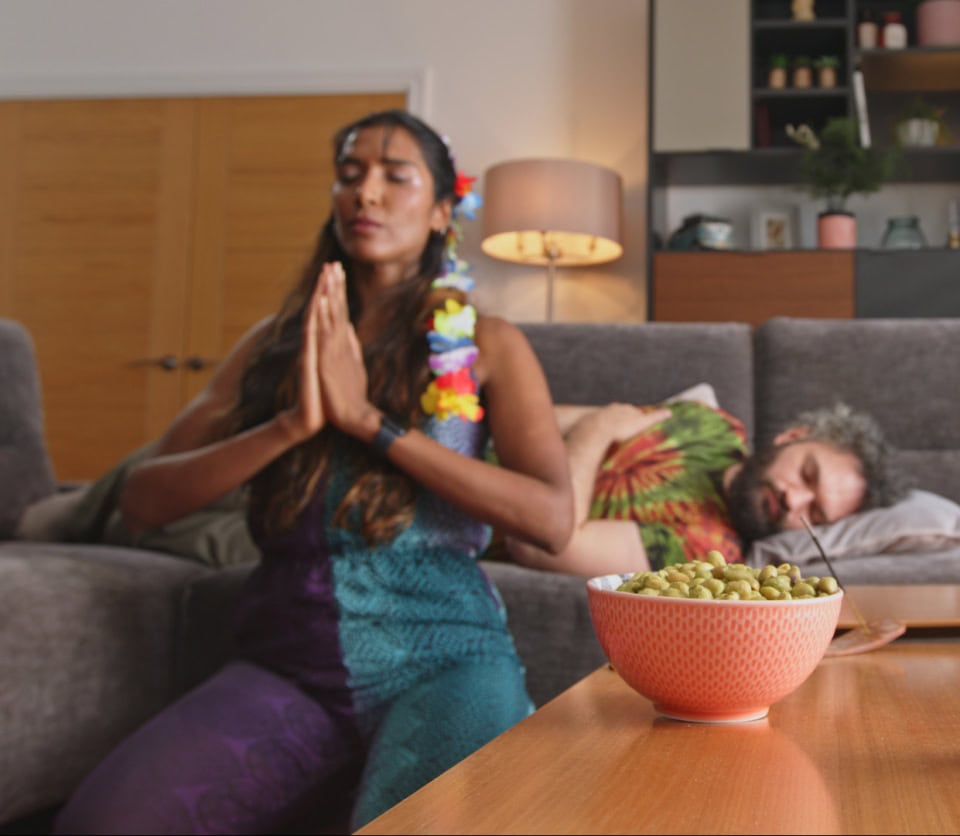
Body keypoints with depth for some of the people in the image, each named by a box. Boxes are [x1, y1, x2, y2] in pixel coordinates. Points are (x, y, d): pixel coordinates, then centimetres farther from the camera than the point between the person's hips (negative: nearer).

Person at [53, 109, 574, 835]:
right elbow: (142, 500, 3)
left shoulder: (486, 346, 7)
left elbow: (552, 519, -10)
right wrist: (290, 425, -13)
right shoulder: (276, 343, 13)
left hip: (443, 659, -2)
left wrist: (369, 419, -13)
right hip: (288, 665, 2)